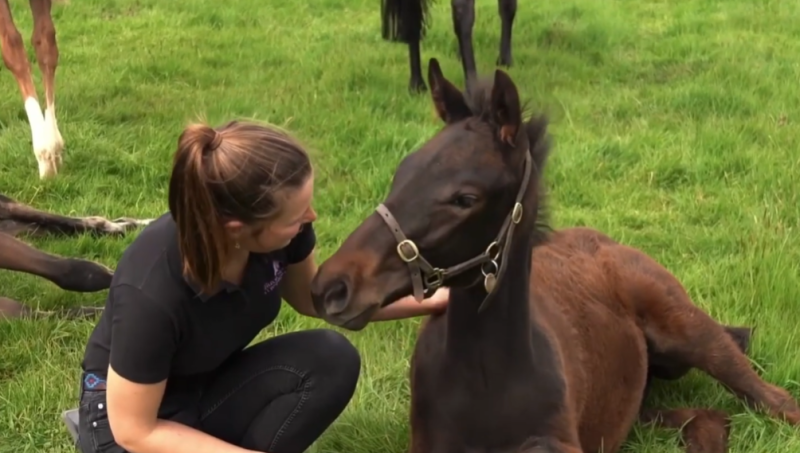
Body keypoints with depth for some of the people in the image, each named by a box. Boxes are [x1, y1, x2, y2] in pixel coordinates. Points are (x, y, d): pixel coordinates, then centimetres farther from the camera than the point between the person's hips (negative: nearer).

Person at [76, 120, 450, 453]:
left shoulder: (281, 222, -20)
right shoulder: (151, 294, -36)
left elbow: (310, 296, 5)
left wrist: (424, 301, -2)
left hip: (212, 387, 6)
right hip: (129, 411, -5)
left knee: (332, 358, -20)